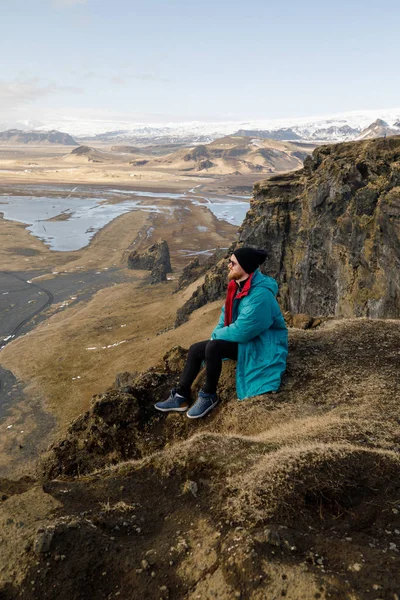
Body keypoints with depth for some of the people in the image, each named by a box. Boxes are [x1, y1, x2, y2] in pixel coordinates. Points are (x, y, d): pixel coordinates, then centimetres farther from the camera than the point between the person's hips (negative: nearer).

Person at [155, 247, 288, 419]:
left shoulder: (260, 295, -29)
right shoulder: (238, 286, 1)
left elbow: (241, 331, -29)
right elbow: (226, 314, 13)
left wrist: (217, 334, -12)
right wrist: (217, 334, -3)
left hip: (261, 346, -9)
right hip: (244, 338, 9)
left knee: (212, 348, -30)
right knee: (196, 349, 2)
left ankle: (209, 396, -9)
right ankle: (181, 397, 11)